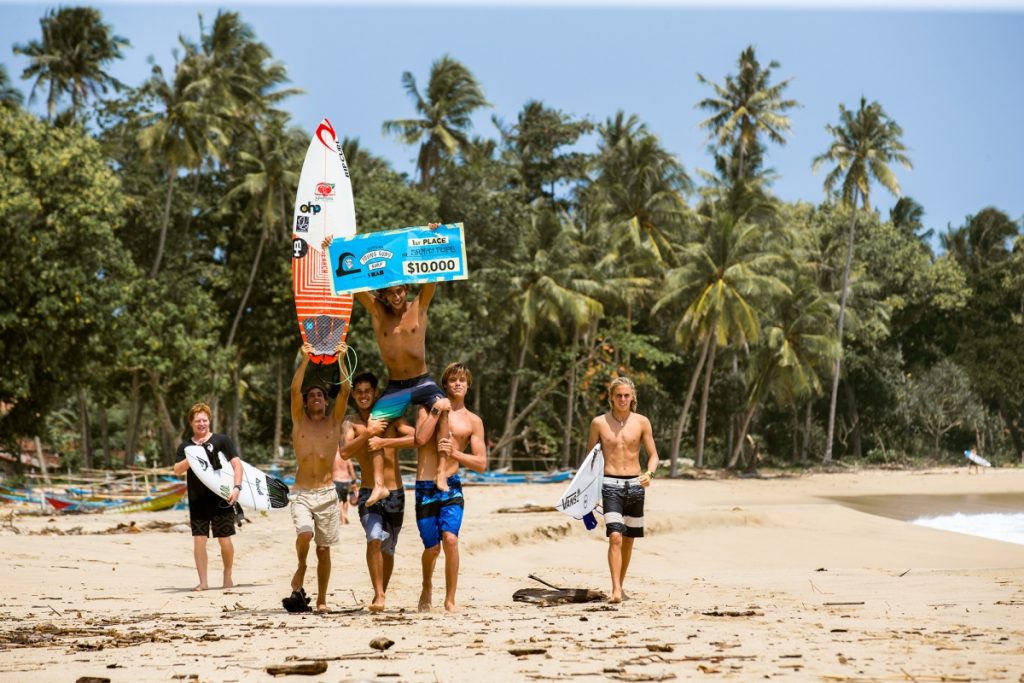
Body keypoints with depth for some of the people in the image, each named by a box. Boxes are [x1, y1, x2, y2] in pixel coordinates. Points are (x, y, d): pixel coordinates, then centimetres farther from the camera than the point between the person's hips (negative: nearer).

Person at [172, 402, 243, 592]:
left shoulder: (221, 441, 2)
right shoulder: (185, 446, 11)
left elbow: (237, 464, -2)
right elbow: (177, 470, 2)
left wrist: (237, 487, -14)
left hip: (221, 499, -2)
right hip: (197, 501, 2)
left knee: (224, 539, 0)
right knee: (199, 539, -2)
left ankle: (227, 576, 19)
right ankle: (203, 581, 3)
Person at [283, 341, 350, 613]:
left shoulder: (334, 421, 8)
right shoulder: (299, 421, 7)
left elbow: (345, 391, -4)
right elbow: (294, 390, -6)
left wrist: (340, 360, -12)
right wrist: (305, 360, -14)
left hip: (327, 494, 1)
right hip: (302, 493, -1)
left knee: (323, 550, 4)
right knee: (305, 533, -26)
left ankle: (321, 600, 14)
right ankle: (300, 575, 1)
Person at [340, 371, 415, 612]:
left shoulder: (390, 418, 2)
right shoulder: (351, 423, 1)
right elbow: (344, 452, -15)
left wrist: (384, 441, -20)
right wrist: (368, 433, -25)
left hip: (395, 493, 2)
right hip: (369, 493, -2)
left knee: (388, 548, 11)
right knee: (374, 538, -23)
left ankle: (381, 594, 29)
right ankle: (378, 596, -21)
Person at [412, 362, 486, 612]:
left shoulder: (473, 421, 9)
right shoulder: (429, 408, 10)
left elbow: (481, 464, 4)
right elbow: (420, 439, -9)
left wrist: (454, 453, -8)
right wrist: (437, 411, -11)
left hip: (451, 487, -1)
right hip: (425, 488, 1)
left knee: (450, 538, -20)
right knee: (432, 547, 3)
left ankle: (450, 600, -11)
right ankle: (427, 587, 33)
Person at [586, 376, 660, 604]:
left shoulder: (641, 422, 3)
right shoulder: (599, 422, 2)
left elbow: (653, 455, 7)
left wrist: (649, 473, -14)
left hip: (635, 485, 2)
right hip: (611, 485, -2)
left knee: (628, 539, 11)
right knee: (615, 537, -17)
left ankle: (620, 585, 28)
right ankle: (615, 590, -21)